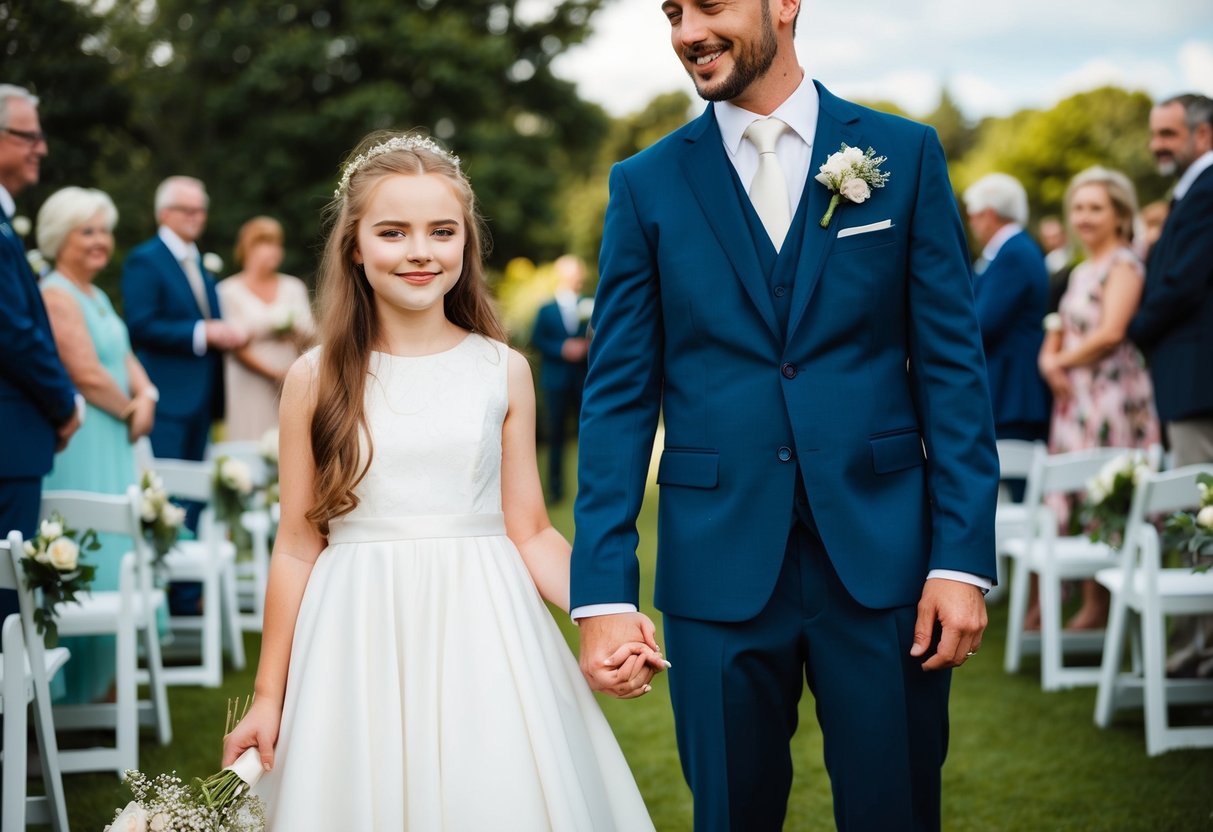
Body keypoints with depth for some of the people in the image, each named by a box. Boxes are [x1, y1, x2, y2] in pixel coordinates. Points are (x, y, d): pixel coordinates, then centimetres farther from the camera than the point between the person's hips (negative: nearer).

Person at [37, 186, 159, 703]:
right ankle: (75, 685, 1)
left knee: (111, 555, 12)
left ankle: (98, 676, 21)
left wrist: (145, 396, -3)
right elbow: (87, 374, -19)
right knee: (87, 555, -6)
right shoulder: (56, 295, -13)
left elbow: (125, 357, 17)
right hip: (82, 443, -10)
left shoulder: (97, 296, 17)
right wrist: (130, 411, -5)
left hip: (115, 442, 10)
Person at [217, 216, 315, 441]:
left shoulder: (294, 287, 17)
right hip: (250, 388, -3)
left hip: (292, 387, 3)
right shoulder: (229, 291, 4)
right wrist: (274, 373, -11)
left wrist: (295, 334, -11)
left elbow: (310, 337, 12)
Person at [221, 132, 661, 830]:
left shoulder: (504, 372, 3)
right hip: (360, 645, 0)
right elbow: (299, 545, 4)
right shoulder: (316, 380, 2)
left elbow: (531, 534, 3)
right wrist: (270, 697, 5)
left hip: (483, 643, 1)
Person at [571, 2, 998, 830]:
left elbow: (952, 366, 1)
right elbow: (619, 395, 1)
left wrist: (962, 557, -7)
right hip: (720, 565, 1)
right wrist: (604, 590, -6)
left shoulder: (905, 154, 3)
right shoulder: (647, 184, 4)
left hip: (880, 553, 0)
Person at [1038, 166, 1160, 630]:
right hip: (1074, 398, 8)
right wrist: (1049, 362, -1)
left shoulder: (1123, 265, -7)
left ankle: (1098, 607, 0)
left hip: (1111, 395, -8)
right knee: (1067, 500, 6)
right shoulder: (1081, 272, 19)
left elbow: (1110, 332, -19)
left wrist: (1062, 361, -6)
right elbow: (1059, 332, 21)